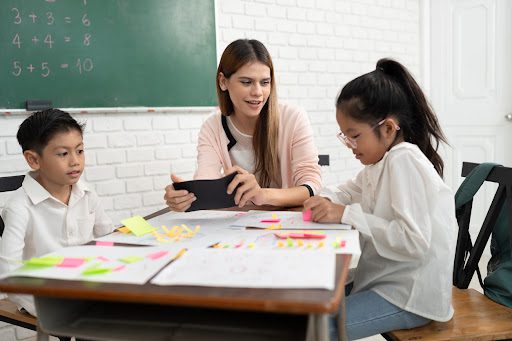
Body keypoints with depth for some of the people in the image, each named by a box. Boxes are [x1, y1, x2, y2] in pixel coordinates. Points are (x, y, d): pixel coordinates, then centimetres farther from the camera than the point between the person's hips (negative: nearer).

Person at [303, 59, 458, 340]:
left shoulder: (404, 159, -22)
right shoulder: (382, 158, 5)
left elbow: (414, 242, -30)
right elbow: (352, 190, 23)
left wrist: (347, 214, -27)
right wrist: (327, 200, 1)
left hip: (411, 296, -9)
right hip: (384, 278, 9)